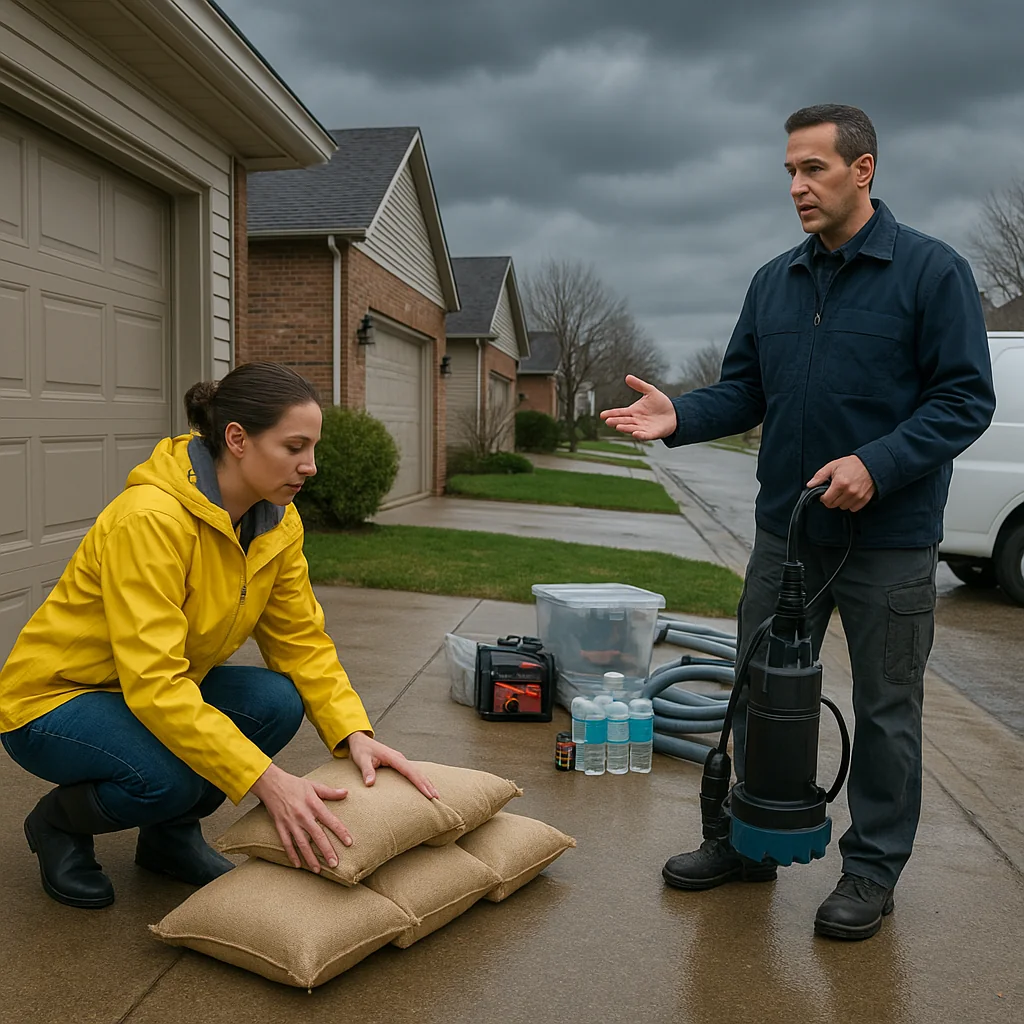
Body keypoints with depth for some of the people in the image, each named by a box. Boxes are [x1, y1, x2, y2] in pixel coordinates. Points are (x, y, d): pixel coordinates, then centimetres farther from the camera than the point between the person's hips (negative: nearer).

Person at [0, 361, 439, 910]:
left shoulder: (278, 522, -8)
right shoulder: (151, 517, -32)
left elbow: (301, 639, -6)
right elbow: (153, 681, -36)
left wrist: (354, 734, -23)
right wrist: (267, 780, -41)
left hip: (162, 689, 7)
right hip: (51, 700, -7)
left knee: (278, 702, -19)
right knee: (171, 775, -34)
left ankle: (170, 835, 6)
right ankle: (59, 821, 2)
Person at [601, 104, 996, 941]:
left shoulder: (932, 270, -7)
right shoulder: (773, 282, 9)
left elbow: (966, 397, -11)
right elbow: (745, 392, 9)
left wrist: (877, 463, -24)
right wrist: (680, 417, -10)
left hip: (889, 538, -5)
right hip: (786, 530, 5)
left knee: (886, 708, 8)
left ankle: (874, 867, 26)